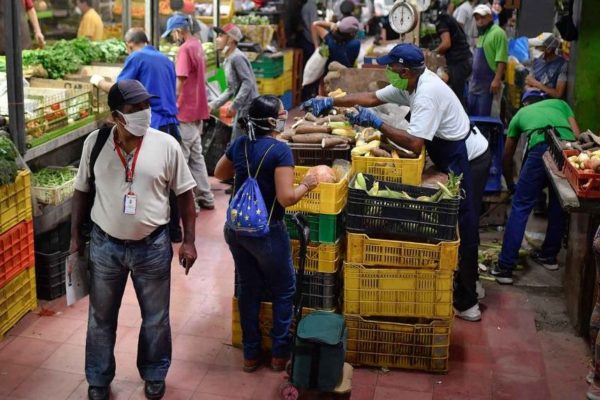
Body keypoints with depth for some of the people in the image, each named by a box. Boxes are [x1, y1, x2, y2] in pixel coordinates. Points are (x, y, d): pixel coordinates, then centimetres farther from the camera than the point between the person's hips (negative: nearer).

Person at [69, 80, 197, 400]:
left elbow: (184, 194, -3)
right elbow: (82, 191, 5)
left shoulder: (166, 145, -11)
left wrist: (189, 240, -4)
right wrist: (75, 236, 6)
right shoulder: (95, 142, -7)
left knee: (155, 318, 14)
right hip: (104, 245, 1)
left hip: (153, 246, -1)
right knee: (101, 317, 16)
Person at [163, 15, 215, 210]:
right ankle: (205, 197, 20)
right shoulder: (197, 46, 13)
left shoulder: (185, 49, -16)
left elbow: (181, 81, -20)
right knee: (196, 155, 15)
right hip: (197, 110, 9)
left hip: (185, 112, -9)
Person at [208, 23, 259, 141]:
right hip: (242, 109, 10)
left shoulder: (237, 57, -13)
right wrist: (212, 105, 16)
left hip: (249, 108, -10)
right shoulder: (228, 60, 17)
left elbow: (248, 83, -21)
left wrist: (234, 106, -24)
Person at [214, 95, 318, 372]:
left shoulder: (240, 144, 1)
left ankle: (251, 354, 28)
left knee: (248, 289, 19)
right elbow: (287, 198, -24)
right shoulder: (280, 150, -19)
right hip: (266, 232, -6)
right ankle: (280, 353, 22)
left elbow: (219, 174, 17)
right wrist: (306, 185, -8)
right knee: (284, 291, 15)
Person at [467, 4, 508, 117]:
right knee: (471, 113, 13)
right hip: (475, 83, 9)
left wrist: (497, 79, -25)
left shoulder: (498, 33, -13)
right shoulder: (481, 33, 16)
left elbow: (501, 59, -19)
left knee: (483, 116, -6)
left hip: (488, 84, -9)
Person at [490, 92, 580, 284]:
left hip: (541, 148, -2)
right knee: (558, 205, 21)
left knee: (520, 207, 4)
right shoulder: (560, 103, 35)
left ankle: (505, 267, 2)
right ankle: (549, 256, 35)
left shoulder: (521, 113, 33)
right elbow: (577, 136, 20)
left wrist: (510, 183, 53)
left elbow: (507, 156, 39)